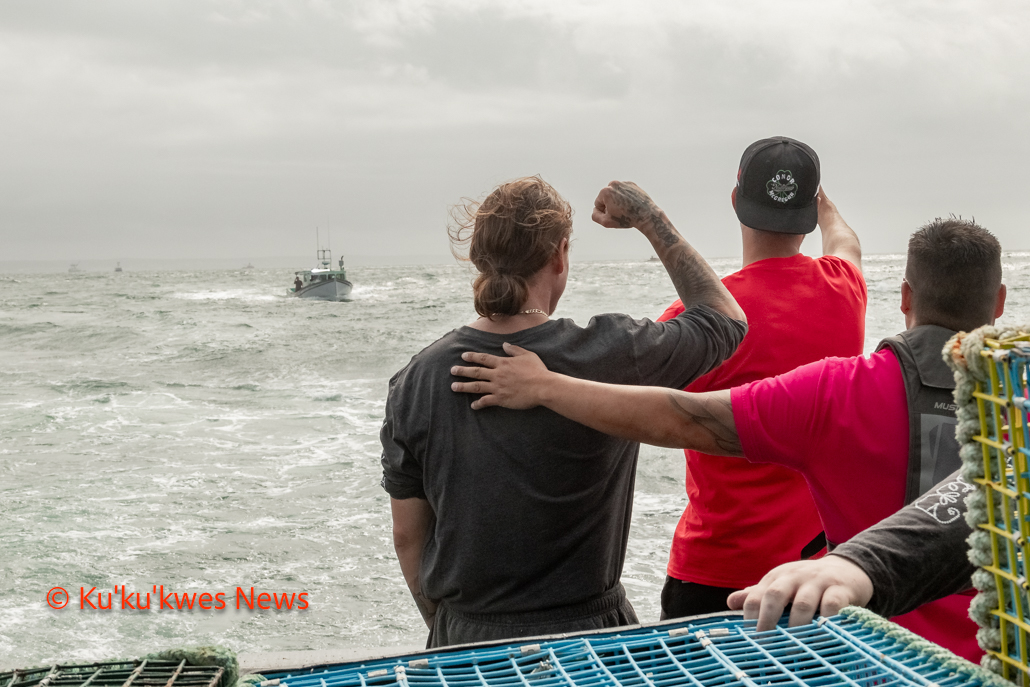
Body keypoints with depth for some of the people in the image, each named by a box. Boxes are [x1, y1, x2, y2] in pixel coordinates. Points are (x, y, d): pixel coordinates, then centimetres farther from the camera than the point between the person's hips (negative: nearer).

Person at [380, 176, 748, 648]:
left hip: (463, 641, 4)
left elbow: (407, 537, 0)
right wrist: (649, 218, 7)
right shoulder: (606, 354, -16)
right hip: (582, 640, -3)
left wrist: (447, 628, 15)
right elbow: (727, 320, 2)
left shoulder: (416, 380, -7)